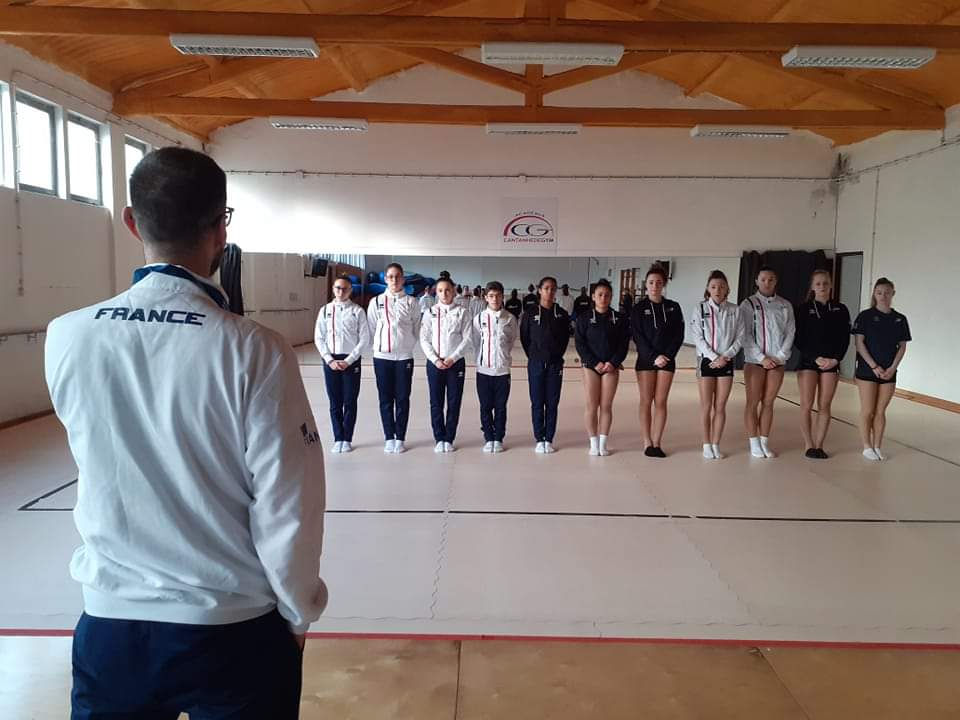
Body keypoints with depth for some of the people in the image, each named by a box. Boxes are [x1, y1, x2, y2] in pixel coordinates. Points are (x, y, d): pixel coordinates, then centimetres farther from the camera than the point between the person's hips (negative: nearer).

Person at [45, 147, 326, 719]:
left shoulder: (67, 338, -9)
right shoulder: (253, 351, -21)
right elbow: (287, 509, -16)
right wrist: (298, 611, 1)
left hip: (111, 625, 3)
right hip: (232, 631, -2)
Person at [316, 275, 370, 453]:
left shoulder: (357, 311, -3)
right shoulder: (325, 310, 4)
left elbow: (364, 340, -5)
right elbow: (319, 338, 4)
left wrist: (348, 360, -10)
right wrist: (330, 360, -7)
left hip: (351, 361, -2)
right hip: (330, 360, 2)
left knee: (350, 402, 3)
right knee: (335, 403, 7)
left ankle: (347, 439, 13)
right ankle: (338, 438, 16)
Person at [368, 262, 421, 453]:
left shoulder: (411, 302, 1)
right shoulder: (376, 302, 2)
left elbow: (416, 330, 4)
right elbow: (371, 330, 6)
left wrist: (407, 345, 2)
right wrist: (380, 344, 4)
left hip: (404, 357, -1)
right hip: (382, 356, 1)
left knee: (402, 399, 4)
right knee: (385, 399, 7)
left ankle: (400, 438, 14)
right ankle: (389, 437, 17)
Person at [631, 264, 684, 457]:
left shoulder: (673, 307, 4)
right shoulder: (639, 308, 0)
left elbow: (679, 336, 2)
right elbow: (637, 337, -6)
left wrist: (667, 355, -11)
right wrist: (653, 357, -15)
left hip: (667, 360, 1)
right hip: (646, 360, -1)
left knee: (661, 402, 2)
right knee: (646, 401, 1)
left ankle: (657, 443, 7)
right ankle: (647, 443, 7)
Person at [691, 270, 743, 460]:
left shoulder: (734, 310, 3)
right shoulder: (700, 308, -3)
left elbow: (739, 337, 2)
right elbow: (698, 337, -7)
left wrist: (725, 356, -11)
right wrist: (714, 357, -14)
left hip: (726, 362, 2)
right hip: (706, 361, -2)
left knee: (720, 407, 5)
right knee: (706, 406, 3)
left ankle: (716, 444, 15)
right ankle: (707, 445, 13)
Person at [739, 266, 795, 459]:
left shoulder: (785, 305, 7)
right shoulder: (749, 304, -2)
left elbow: (790, 333, 5)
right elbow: (745, 335, -6)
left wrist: (780, 356, -6)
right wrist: (762, 358, -12)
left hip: (777, 361, 3)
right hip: (754, 360, -3)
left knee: (768, 402, 8)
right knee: (753, 402, 2)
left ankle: (765, 442, 15)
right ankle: (754, 443, 10)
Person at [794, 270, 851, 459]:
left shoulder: (840, 309, 5)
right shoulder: (804, 308, 0)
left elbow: (845, 338, 4)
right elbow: (798, 339, -4)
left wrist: (835, 359, -9)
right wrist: (816, 358, -13)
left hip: (832, 363, 2)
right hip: (808, 361, -2)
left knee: (824, 406, 3)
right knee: (807, 405, -3)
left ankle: (819, 446, 10)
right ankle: (809, 446, 6)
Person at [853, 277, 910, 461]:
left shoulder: (900, 319, 6)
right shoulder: (865, 316, -4)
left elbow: (902, 346, 7)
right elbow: (859, 343, -7)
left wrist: (892, 368, -6)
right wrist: (874, 366, -12)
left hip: (889, 372, 3)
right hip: (867, 370, -3)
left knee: (880, 411, 8)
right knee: (868, 411, 1)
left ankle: (877, 447, 17)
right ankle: (867, 447, 10)